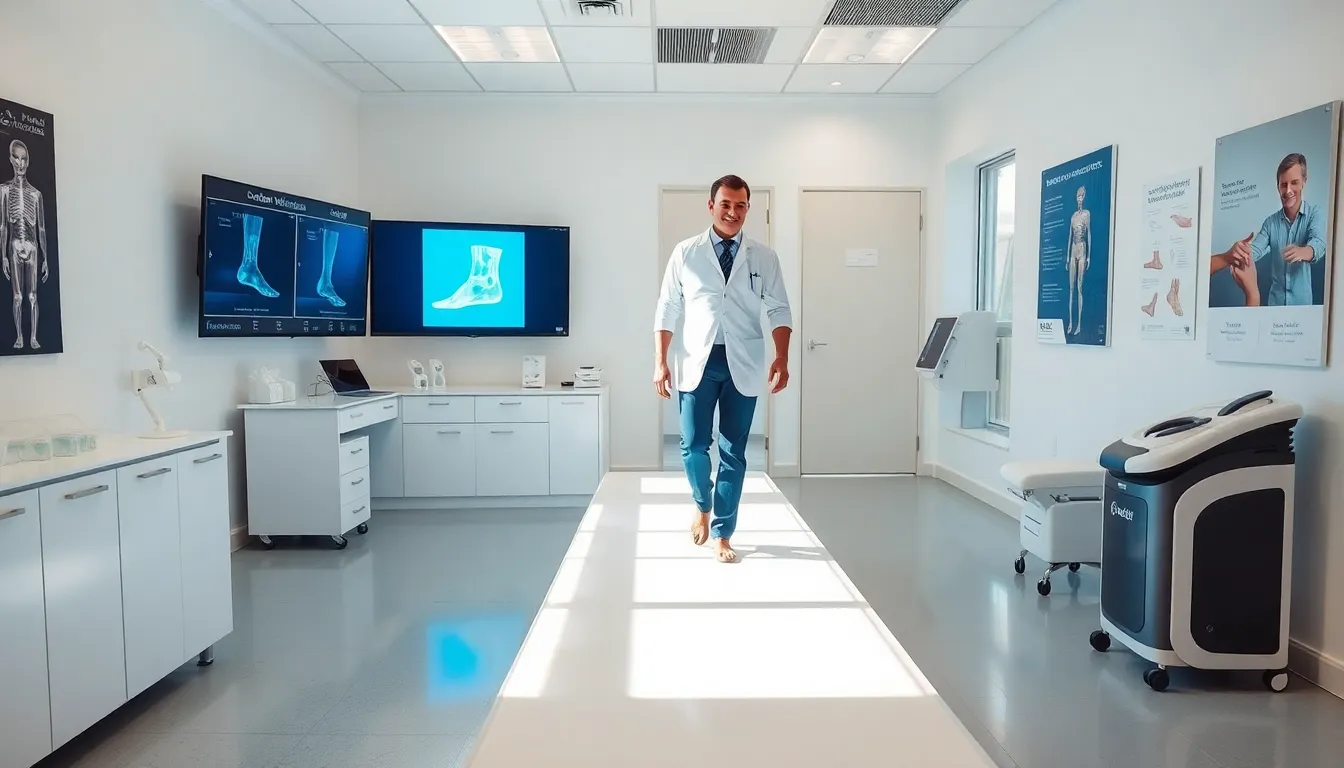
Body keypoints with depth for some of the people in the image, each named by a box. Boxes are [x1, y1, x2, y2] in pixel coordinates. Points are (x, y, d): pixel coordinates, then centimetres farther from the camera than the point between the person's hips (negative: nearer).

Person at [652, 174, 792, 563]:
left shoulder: (764, 257, 5)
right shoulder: (685, 253, 3)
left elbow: (779, 310, 2)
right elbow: (667, 309, 3)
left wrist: (782, 358, -12)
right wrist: (660, 361, -4)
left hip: (742, 364, 1)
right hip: (698, 361, 0)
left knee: (734, 451, 4)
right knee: (693, 445, -1)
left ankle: (722, 534, 16)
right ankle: (703, 505, 30)